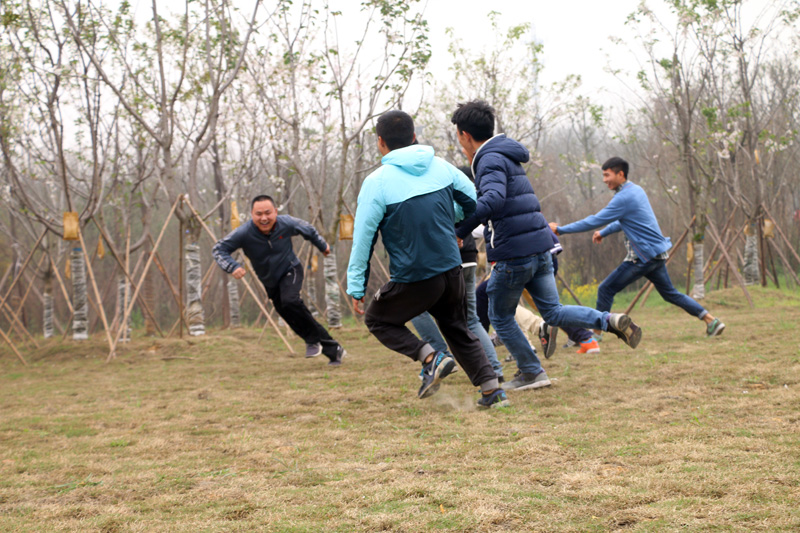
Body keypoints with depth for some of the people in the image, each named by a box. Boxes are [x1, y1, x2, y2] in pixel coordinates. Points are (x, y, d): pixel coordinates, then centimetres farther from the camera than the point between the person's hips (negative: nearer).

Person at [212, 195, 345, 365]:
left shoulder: (287, 223, -18)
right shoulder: (244, 233, -23)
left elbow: (308, 230, 4)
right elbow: (218, 249, -19)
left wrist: (322, 246, 20)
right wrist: (232, 266, -37)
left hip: (290, 271, -2)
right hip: (270, 282, 2)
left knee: (290, 301, -32)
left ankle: (313, 340, -10)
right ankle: (333, 350, 14)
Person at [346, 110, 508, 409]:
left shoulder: (377, 182, -11)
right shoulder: (441, 167, 2)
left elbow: (364, 236, -8)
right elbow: (474, 203, 11)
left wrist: (356, 286, -1)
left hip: (413, 279, -5)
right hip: (451, 270, 5)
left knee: (378, 320, 17)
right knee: (457, 329, 23)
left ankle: (430, 359, -3)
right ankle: (492, 390, 13)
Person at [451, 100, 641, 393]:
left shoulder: (491, 161, -14)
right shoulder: (506, 156, 17)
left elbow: (492, 200, -33)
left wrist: (458, 231, -31)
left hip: (514, 254, -9)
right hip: (540, 248, 9)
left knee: (500, 317, 11)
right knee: (553, 312, 12)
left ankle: (531, 372, 16)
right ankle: (610, 320, -7)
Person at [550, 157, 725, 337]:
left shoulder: (624, 197, -18)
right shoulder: (636, 190, 11)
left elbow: (595, 221, -19)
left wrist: (560, 229, -14)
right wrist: (603, 233, 15)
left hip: (644, 256, -9)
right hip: (656, 252, 9)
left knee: (606, 290, -4)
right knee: (670, 293, 18)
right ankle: (711, 320, 16)